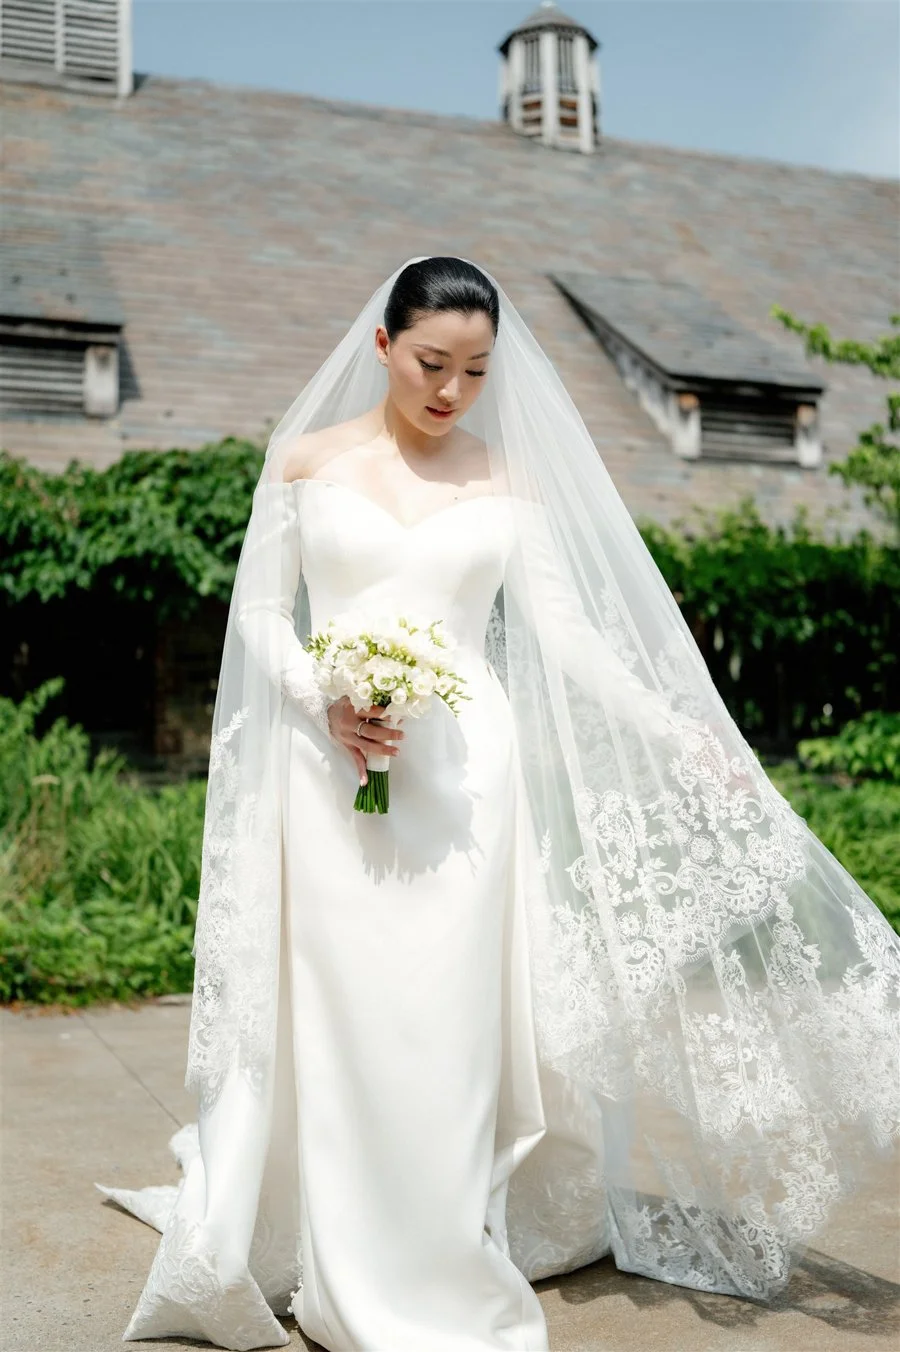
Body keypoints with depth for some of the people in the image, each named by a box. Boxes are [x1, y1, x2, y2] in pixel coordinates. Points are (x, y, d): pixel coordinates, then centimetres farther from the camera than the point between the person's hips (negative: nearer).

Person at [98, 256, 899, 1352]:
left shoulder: (505, 477, 7)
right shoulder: (308, 459, 6)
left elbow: (564, 627, 6)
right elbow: (262, 612, 7)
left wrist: (678, 731, 0)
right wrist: (326, 703, -10)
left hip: (463, 771, 1)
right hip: (330, 769, 0)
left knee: (446, 1019, 2)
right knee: (339, 1011, 0)